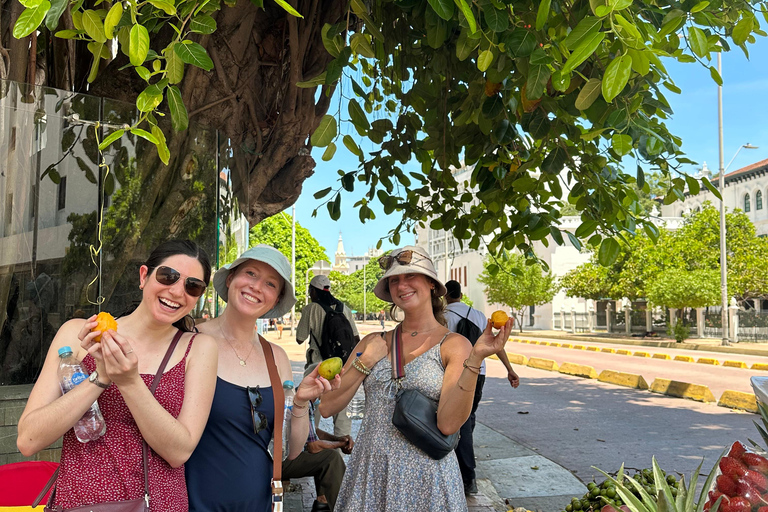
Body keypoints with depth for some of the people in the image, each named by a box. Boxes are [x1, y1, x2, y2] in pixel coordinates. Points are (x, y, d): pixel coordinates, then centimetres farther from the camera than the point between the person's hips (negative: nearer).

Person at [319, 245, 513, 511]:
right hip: (369, 473, 3)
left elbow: (448, 424, -17)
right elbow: (327, 407, -1)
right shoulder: (374, 342, 4)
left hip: (425, 478, -3)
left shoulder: (453, 345, -6)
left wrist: (475, 359, -23)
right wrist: (366, 361, -8)